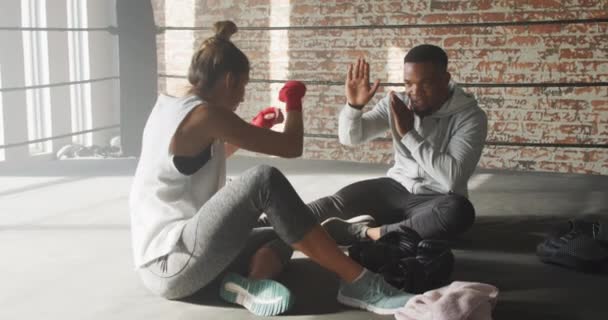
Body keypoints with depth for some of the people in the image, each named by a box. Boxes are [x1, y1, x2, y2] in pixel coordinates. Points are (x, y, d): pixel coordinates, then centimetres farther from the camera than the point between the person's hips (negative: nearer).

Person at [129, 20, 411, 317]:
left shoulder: (169, 107, 14)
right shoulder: (203, 115, -15)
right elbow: (291, 147, -14)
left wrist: (255, 127, 29)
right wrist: (294, 102, 6)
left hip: (166, 254, 10)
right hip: (171, 264, -10)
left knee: (281, 237, 14)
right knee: (265, 180, -23)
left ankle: (248, 283, -18)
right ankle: (357, 283, -21)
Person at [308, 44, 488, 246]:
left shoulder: (470, 116, -14)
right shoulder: (397, 103, -1)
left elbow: (453, 177, -25)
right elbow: (349, 138, -2)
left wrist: (409, 134, -25)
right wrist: (354, 105, -23)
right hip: (395, 188, 4)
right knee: (338, 202, -22)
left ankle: (365, 232, -32)